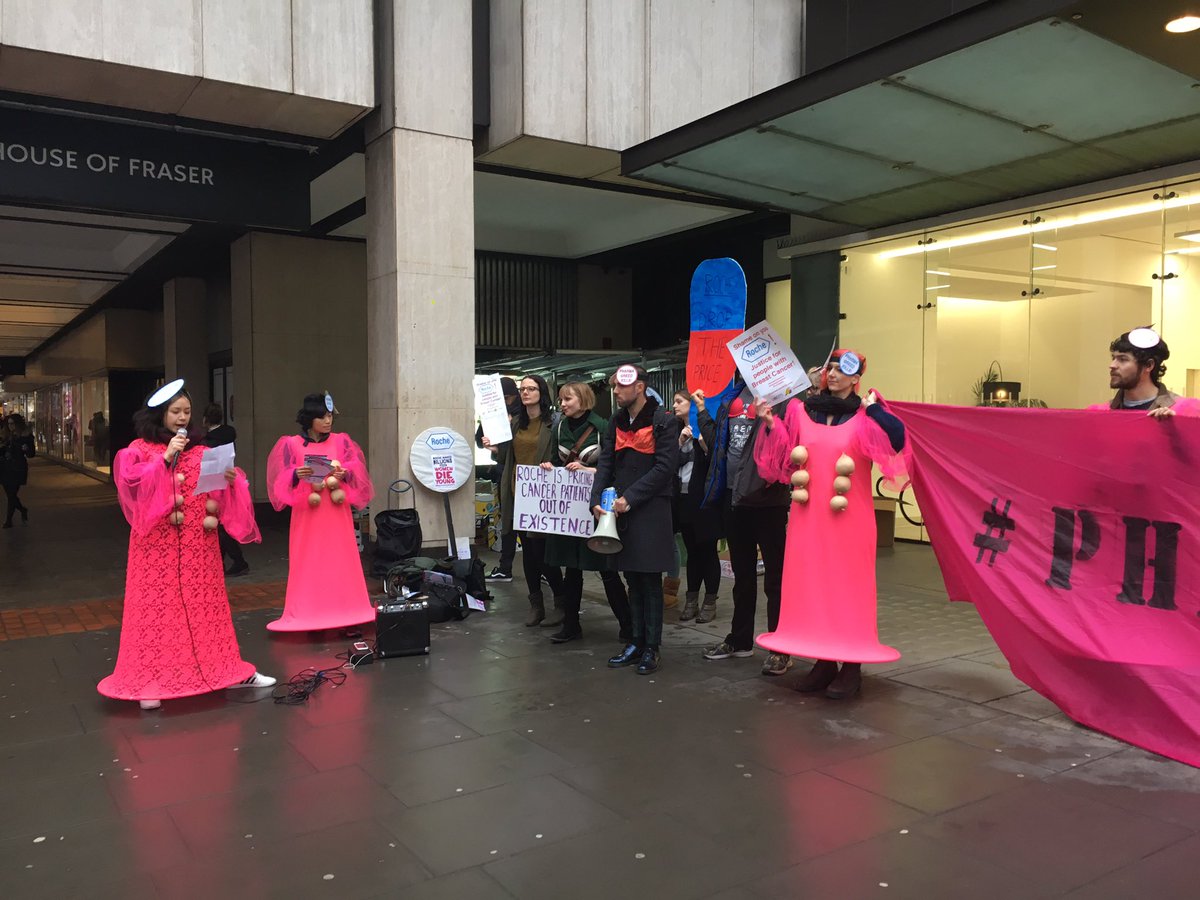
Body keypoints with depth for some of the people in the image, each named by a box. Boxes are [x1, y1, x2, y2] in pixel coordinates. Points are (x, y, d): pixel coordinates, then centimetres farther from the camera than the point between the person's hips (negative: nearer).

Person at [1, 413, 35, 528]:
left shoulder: (26, 436, -4)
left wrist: (26, 449, -25)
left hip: (18, 470, -5)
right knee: (9, 494, 10)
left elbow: (31, 454, -4)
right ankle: (23, 510, 34)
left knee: (12, 494, -5)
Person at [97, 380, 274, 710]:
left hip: (198, 542, 3)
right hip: (159, 543, -3)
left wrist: (230, 479, -13)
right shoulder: (140, 448, 1)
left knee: (205, 604, 9)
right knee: (158, 606, -2)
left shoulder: (200, 448, 11)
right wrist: (166, 458, -19)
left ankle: (225, 670, 15)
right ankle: (152, 681, 4)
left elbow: (218, 489, 8)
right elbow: (131, 481, -14)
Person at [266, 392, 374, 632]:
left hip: (337, 513, 2)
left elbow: (356, 467, -2)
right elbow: (283, 477, -3)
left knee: (341, 561, 3)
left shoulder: (341, 441, 7)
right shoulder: (291, 444, 2)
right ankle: (309, 615, 5)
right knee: (309, 563, -1)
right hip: (307, 513, -1)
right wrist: (296, 475, -24)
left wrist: (345, 472, -23)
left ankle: (345, 612, 10)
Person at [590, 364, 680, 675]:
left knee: (650, 581, 0)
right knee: (632, 579, 11)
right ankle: (636, 643, 20)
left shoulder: (663, 421, -7)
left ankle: (652, 648, 8)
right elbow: (605, 463, 8)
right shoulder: (616, 423, 13)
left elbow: (664, 467, -13)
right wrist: (597, 500, -7)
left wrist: (630, 498, -17)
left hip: (652, 510, -6)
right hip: (621, 510, 6)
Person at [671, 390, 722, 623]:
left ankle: (710, 602, 11)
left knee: (708, 550, 2)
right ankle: (691, 601, 18)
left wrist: (703, 443, -23)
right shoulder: (676, 431, 10)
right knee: (692, 551, 12)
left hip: (704, 499, -5)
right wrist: (680, 441, -9)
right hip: (683, 499, 5)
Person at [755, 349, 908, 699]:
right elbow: (784, 456, 9)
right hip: (808, 514, 4)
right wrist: (771, 425, -3)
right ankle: (823, 661, 19)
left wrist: (873, 407, -17)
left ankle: (852, 667, 10)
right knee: (812, 583, 7)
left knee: (849, 585, 0)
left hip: (849, 517, -4)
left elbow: (897, 439, -19)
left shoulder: (865, 415, -3)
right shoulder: (802, 410, 9)